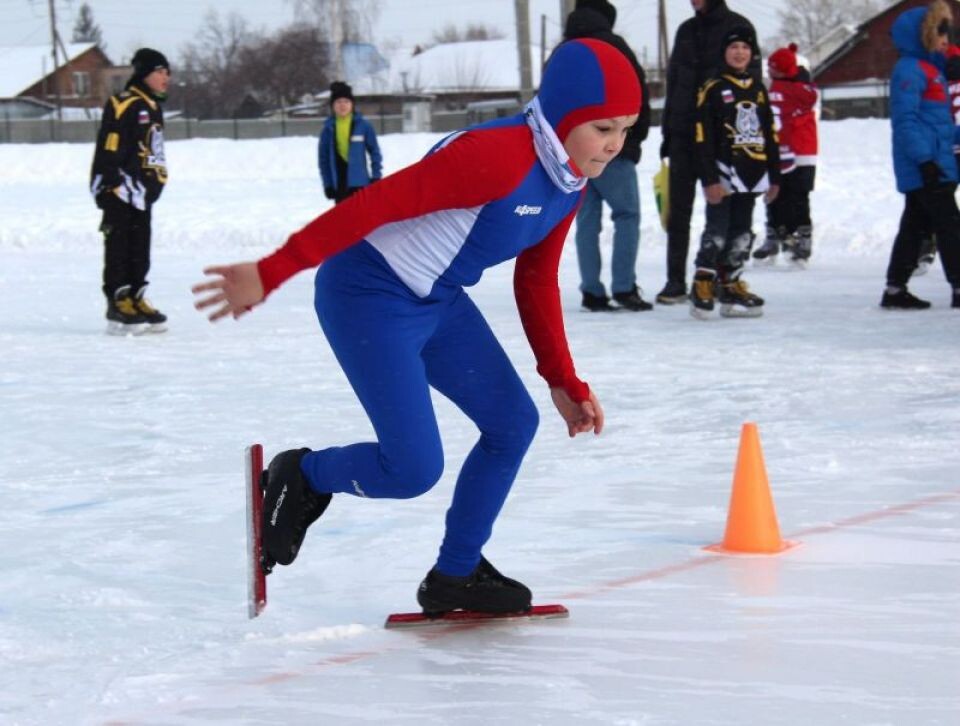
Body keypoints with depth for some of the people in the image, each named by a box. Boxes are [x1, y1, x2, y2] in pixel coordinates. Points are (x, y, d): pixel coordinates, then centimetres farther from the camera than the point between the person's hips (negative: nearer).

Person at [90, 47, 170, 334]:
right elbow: (108, 150, -19)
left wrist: (153, 186, 24)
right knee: (119, 248, -7)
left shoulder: (153, 108, 17)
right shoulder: (124, 106, -14)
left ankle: (136, 300, 18)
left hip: (141, 193, 10)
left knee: (140, 253, 12)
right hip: (119, 192, -10)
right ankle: (118, 303, -7)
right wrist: (111, 187, -22)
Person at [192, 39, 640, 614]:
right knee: (415, 469, -11)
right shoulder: (498, 157, -28)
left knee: (513, 422, 6)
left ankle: (456, 575, 22)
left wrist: (564, 381, 12)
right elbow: (376, 204, -29)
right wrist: (270, 275, -31)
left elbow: (536, 282, 15)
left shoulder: (570, 183, 2)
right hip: (370, 294, -9)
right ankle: (303, 477, 19)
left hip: (438, 301, 9)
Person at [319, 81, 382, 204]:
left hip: (359, 182, -3)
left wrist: (376, 177, -2)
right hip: (339, 184, 3)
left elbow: (374, 151, 3)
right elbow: (323, 157, 7)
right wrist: (327, 184, 3)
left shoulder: (363, 125, -2)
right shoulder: (328, 129, 3)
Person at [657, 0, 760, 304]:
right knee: (678, 209, 2)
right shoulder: (686, 31, 14)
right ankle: (675, 281, 5)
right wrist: (667, 131, 13)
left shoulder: (737, 27, -3)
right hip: (683, 131, 5)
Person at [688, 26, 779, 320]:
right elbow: (703, 139, -9)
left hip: (751, 174, 6)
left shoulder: (758, 90, 14)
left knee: (741, 233, 9)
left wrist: (774, 176, 15)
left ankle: (730, 286, 15)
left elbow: (770, 136, 18)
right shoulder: (713, 89, -5)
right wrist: (710, 180, -15)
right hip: (724, 173, -6)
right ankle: (702, 286, -5)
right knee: (717, 231, -9)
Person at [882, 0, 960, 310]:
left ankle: (896, 289, 15)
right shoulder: (909, 69, -13)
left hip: (934, 166, 10)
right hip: (923, 168, -10)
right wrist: (924, 159, -25)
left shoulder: (931, 68, 19)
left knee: (915, 226, 11)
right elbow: (905, 119, -20)